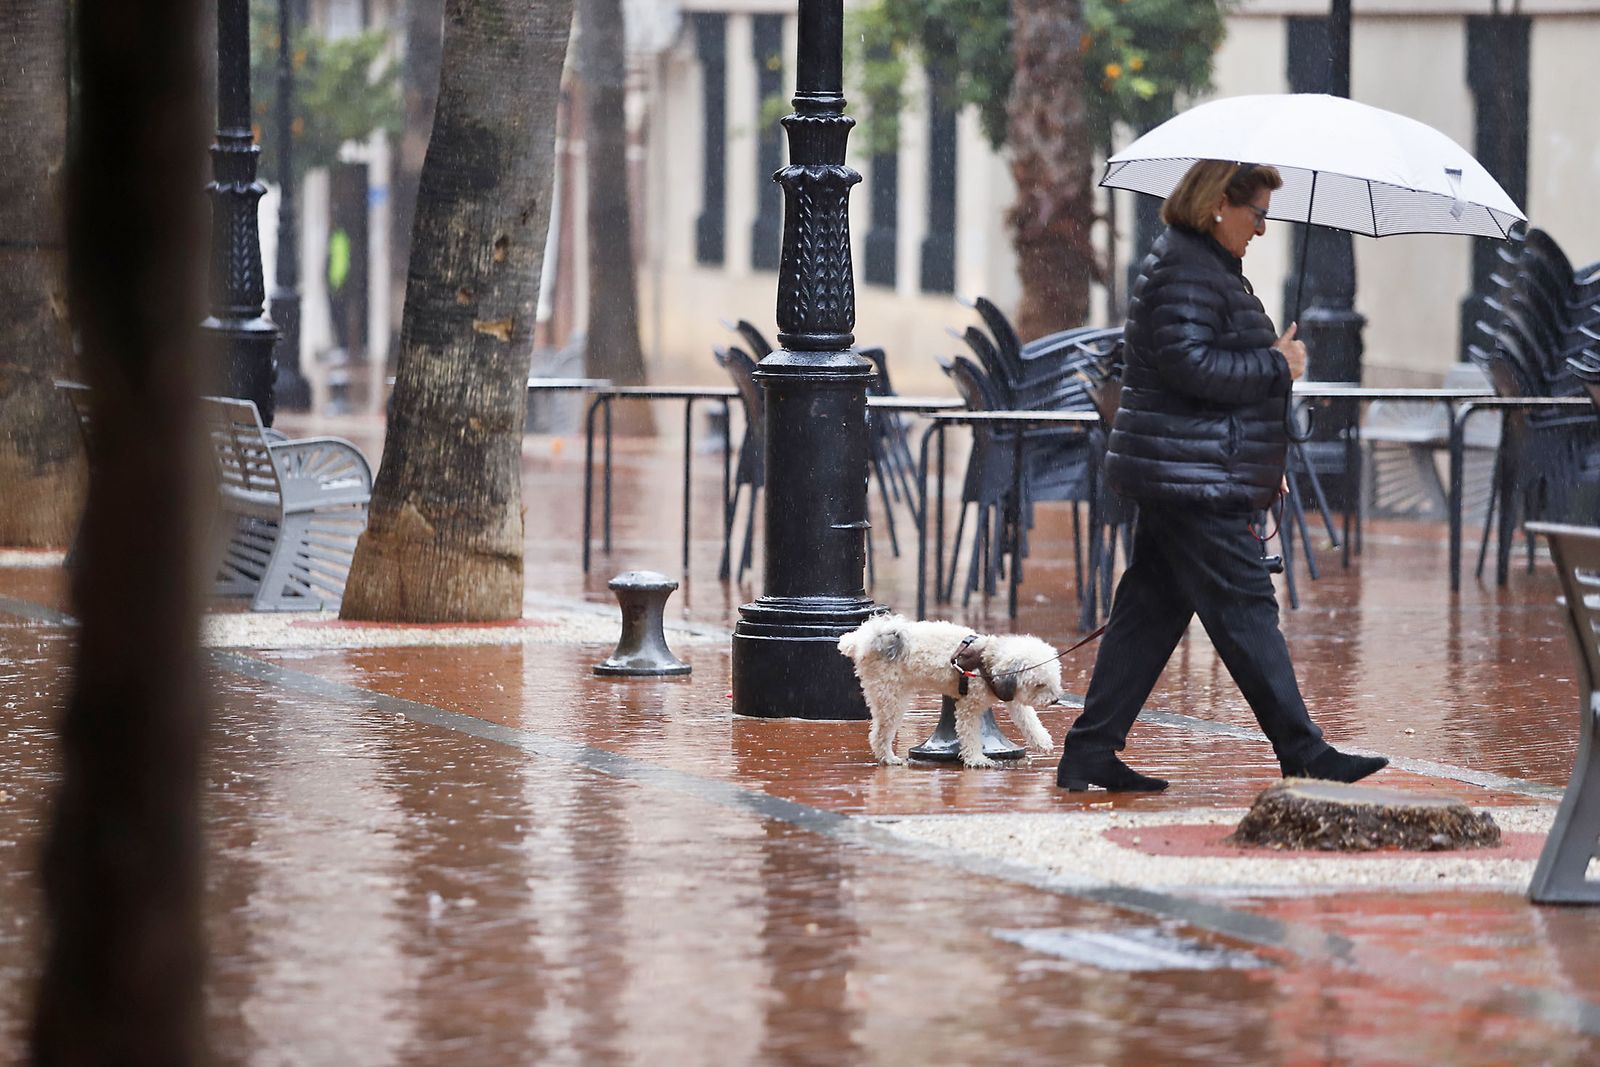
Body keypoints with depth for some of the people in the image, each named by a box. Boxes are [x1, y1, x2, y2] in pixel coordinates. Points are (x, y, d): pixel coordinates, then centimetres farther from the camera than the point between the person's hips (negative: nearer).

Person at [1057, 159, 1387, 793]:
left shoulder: (1204, 266, 21)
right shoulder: (1187, 271, -13)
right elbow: (1189, 364, -24)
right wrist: (1276, 366, -13)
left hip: (1174, 477, 11)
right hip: (1193, 479, -11)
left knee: (1150, 611, 10)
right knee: (1245, 609, -8)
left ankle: (1090, 753, 10)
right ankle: (1303, 755, -7)